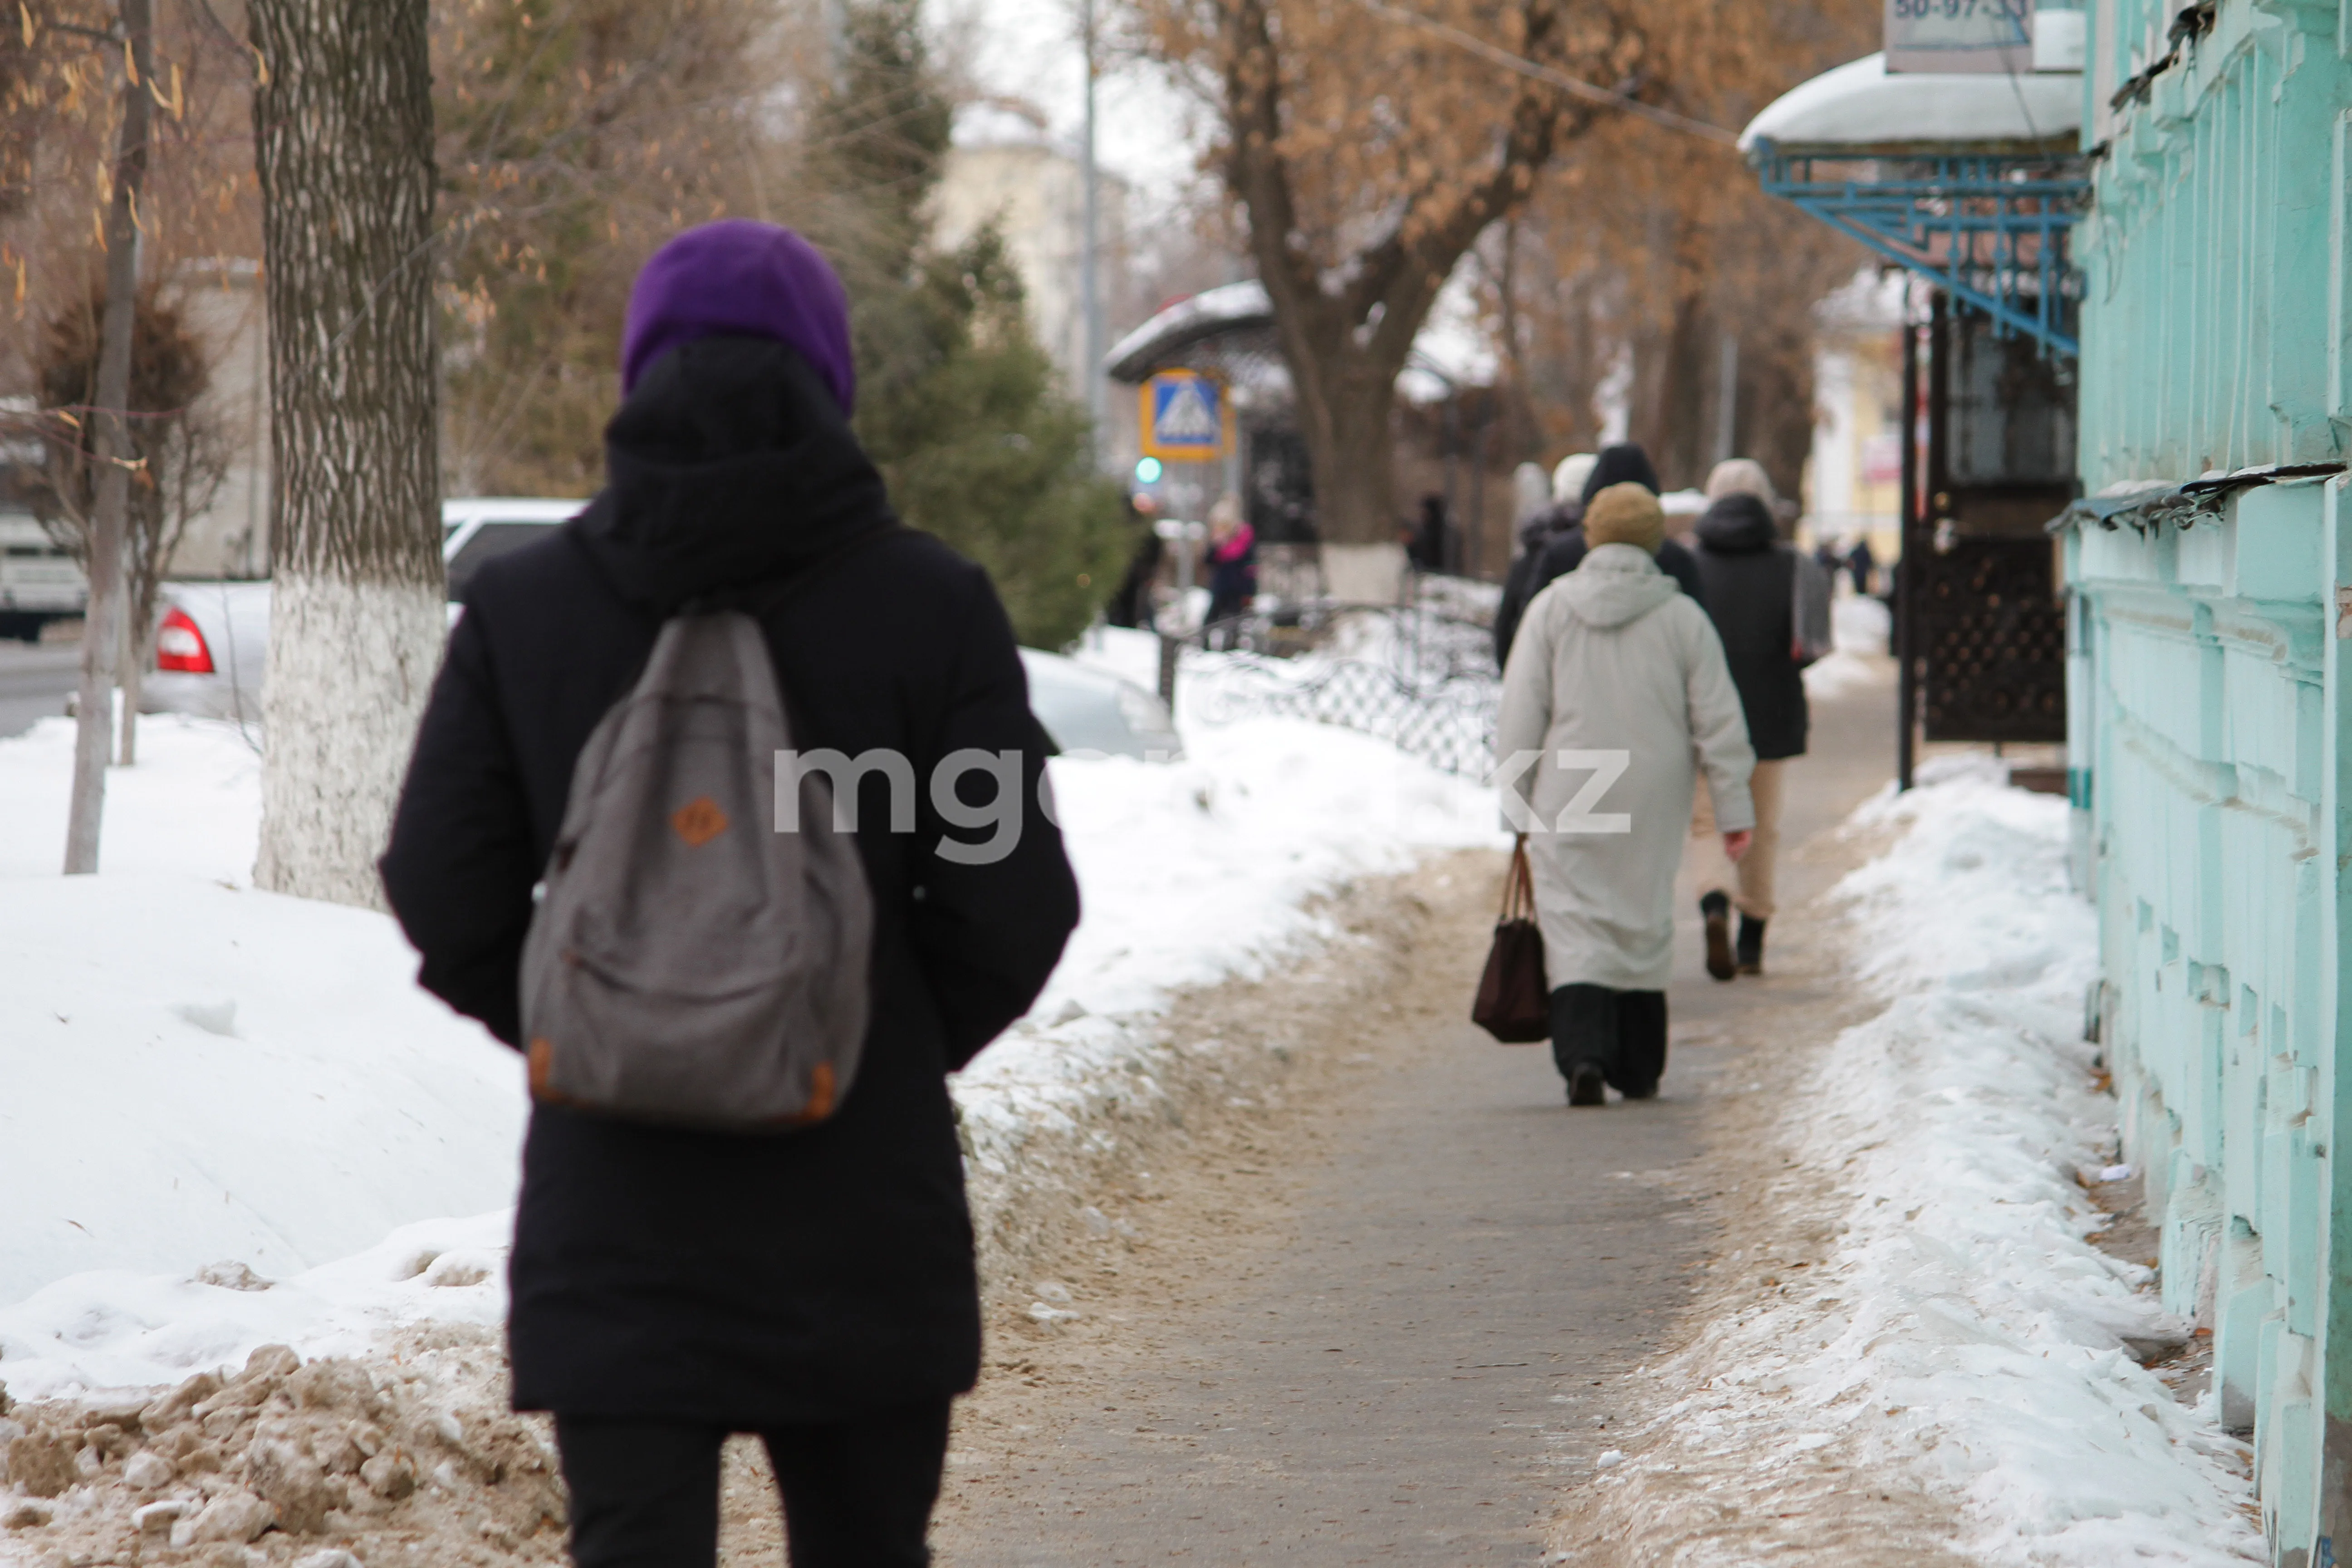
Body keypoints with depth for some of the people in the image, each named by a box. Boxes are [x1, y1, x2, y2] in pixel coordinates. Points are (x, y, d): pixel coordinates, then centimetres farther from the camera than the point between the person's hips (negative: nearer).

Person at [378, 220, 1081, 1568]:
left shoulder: (524, 608, -1)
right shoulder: (930, 605, -5)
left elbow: (444, 896, -1)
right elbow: (1014, 903, -7)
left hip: (613, 1212, 0)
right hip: (861, 1205, 0)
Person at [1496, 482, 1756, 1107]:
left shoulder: (1551, 610, -1)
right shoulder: (1682, 616, -1)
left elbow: (1519, 718, -1)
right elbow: (1718, 722, 0)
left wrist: (1517, 802, 6)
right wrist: (1733, 807, 7)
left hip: (1567, 803, -1)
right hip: (1652, 805, 1)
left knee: (1574, 925, -1)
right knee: (1644, 925, 14)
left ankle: (1582, 1053, -22)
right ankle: (1638, 1070, 21)